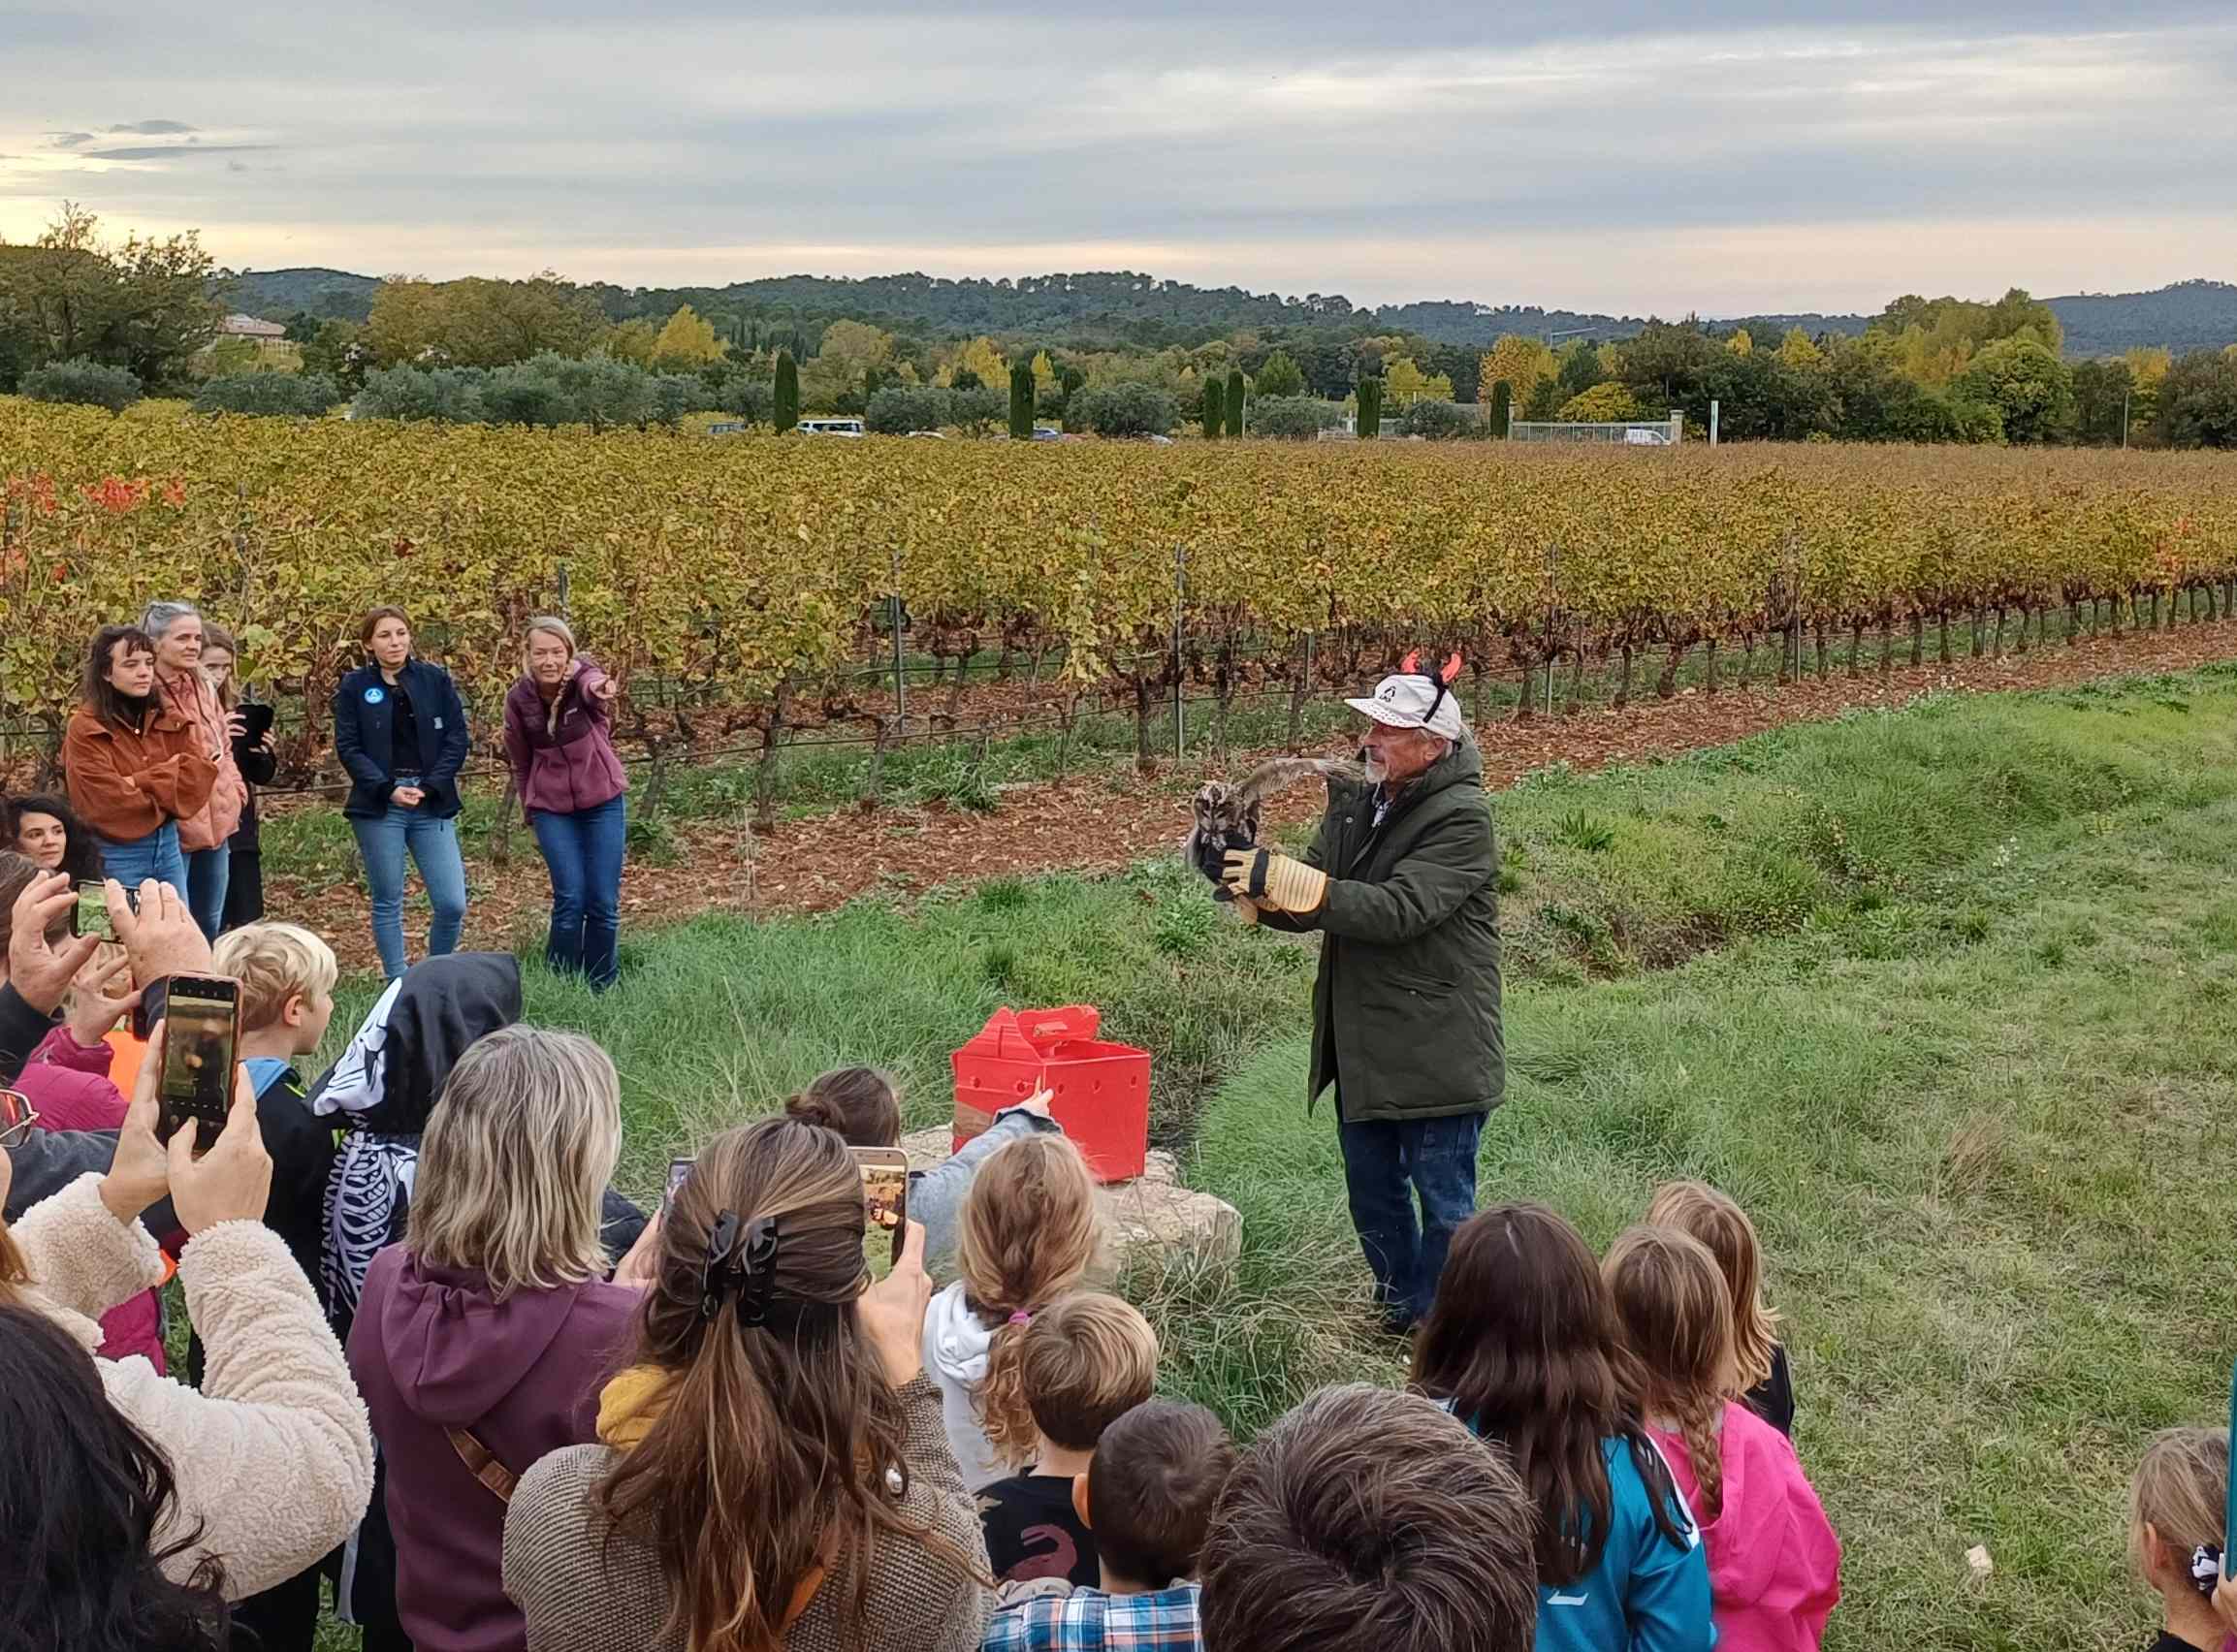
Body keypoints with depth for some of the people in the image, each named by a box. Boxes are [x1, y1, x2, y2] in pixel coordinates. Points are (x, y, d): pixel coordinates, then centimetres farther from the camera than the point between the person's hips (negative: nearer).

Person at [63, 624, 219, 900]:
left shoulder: (169, 721, 7)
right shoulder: (85, 729, -9)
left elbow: (199, 775, -5)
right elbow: (112, 802, -17)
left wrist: (138, 783, -14)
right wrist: (171, 774, -5)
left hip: (168, 846, 5)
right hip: (117, 855, -5)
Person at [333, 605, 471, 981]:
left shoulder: (436, 680, 7)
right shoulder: (355, 687, 4)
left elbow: (457, 739, 3)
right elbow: (348, 748, -1)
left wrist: (430, 787, -9)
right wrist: (388, 789, -13)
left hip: (432, 804, 1)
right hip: (379, 807, -1)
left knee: (452, 904, -5)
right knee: (387, 904, 3)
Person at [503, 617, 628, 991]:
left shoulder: (582, 676, -14)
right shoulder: (519, 698, -7)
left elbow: (591, 685, -41)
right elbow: (520, 762, 7)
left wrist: (600, 687, -64)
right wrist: (530, 812, 13)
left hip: (603, 802, -1)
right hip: (552, 809, 1)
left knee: (604, 903, -1)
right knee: (570, 900, -9)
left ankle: (600, 988, 14)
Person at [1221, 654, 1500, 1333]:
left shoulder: (1461, 819, -16)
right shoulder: (1357, 801, 8)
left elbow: (1399, 910, -27)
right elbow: (1308, 907, 8)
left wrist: (1284, 879, -30)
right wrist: (1255, 887, -13)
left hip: (1438, 1052, -8)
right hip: (1362, 1048, 8)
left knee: (1444, 1201, 4)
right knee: (1374, 1198, 21)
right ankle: (1398, 1309, 38)